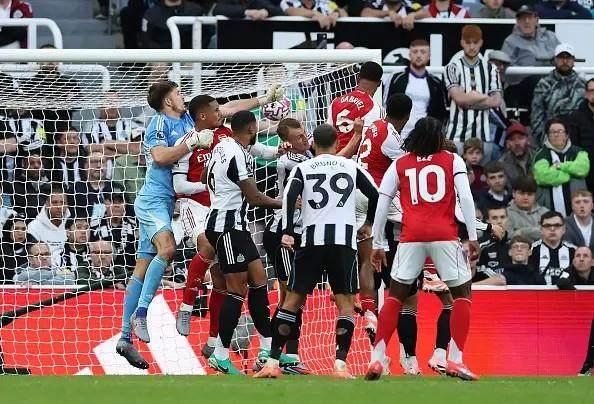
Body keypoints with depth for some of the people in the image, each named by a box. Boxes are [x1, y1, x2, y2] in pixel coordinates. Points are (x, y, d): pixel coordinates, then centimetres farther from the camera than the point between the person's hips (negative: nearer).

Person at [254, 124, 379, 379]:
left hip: (313, 238, 0)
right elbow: (376, 196, 13)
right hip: (344, 238, 0)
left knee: (293, 298, 7)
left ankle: (272, 362, 4)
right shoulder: (351, 167, 14)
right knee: (346, 302, 4)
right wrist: (368, 224, 30)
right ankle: (340, 363, -11)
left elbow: (290, 196, -6)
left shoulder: (303, 168, 11)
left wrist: (287, 232, -9)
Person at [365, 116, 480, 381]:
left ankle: (377, 359, 1)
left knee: (395, 295, 10)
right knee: (462, 293, 10)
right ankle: (455, 360, 0)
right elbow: (465, 198, -1)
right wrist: (473, 237, -1)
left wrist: (377, 244, 15)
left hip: (411, 237, 2)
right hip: (444, 235, -2)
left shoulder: (399, 165, 16)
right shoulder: (453, 161, 11)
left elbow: (381, 205, 11)